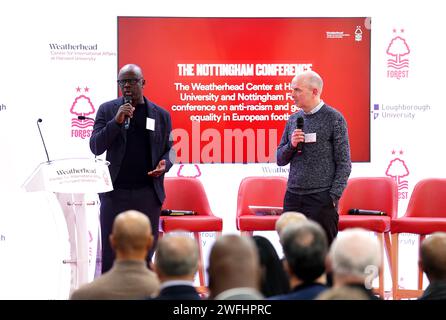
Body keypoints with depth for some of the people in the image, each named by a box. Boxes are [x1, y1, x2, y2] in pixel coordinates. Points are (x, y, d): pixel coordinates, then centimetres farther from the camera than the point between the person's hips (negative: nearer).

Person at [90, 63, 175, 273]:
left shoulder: (161, 115, 9)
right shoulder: (107, 110, 5)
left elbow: (169, 148, 17)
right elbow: (95, 147, -1)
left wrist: (165, 163, -6)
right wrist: (117, 121, -13)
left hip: (148, 193, 1)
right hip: (115, 192, -1)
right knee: (110, 253, 1)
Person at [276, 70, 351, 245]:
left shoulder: (334, 119, -3)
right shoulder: (293, 120, 13)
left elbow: (344, 163, -5)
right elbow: (280, 160, 16)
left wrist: (334, 196, -12)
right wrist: (291, 145, -4)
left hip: (321, 198, -5)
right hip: (293, 197, 6)